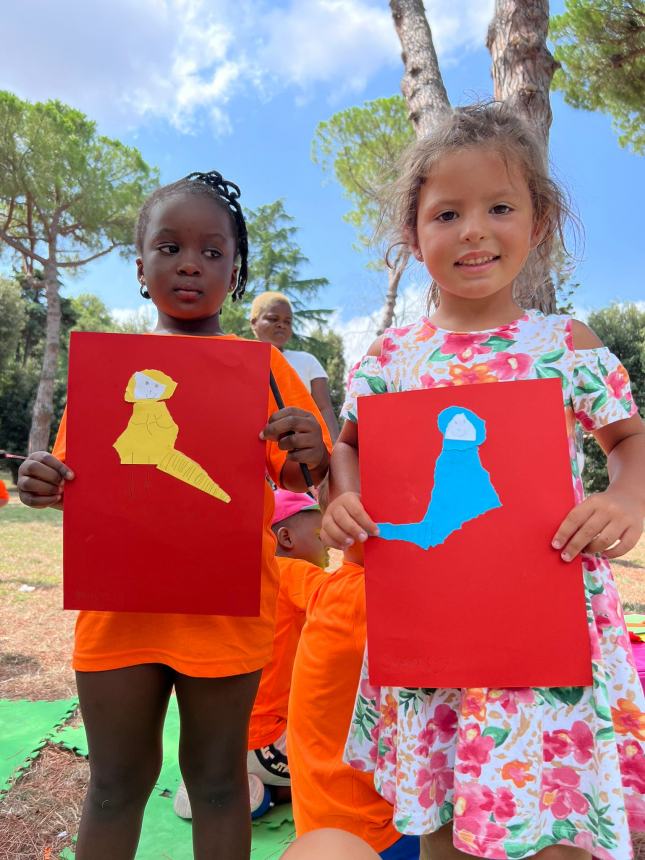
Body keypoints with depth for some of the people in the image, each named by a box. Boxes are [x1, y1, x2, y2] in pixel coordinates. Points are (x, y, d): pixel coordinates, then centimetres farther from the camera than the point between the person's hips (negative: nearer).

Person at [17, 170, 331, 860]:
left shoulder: (260, 363, 1)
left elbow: (294, 476, 0)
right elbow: (76, 477, 10)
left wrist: (308, 456, -23)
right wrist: (43, 483, -12)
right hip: (119, 602, 2)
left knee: (218, 779, 16)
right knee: (116, 784, 18)